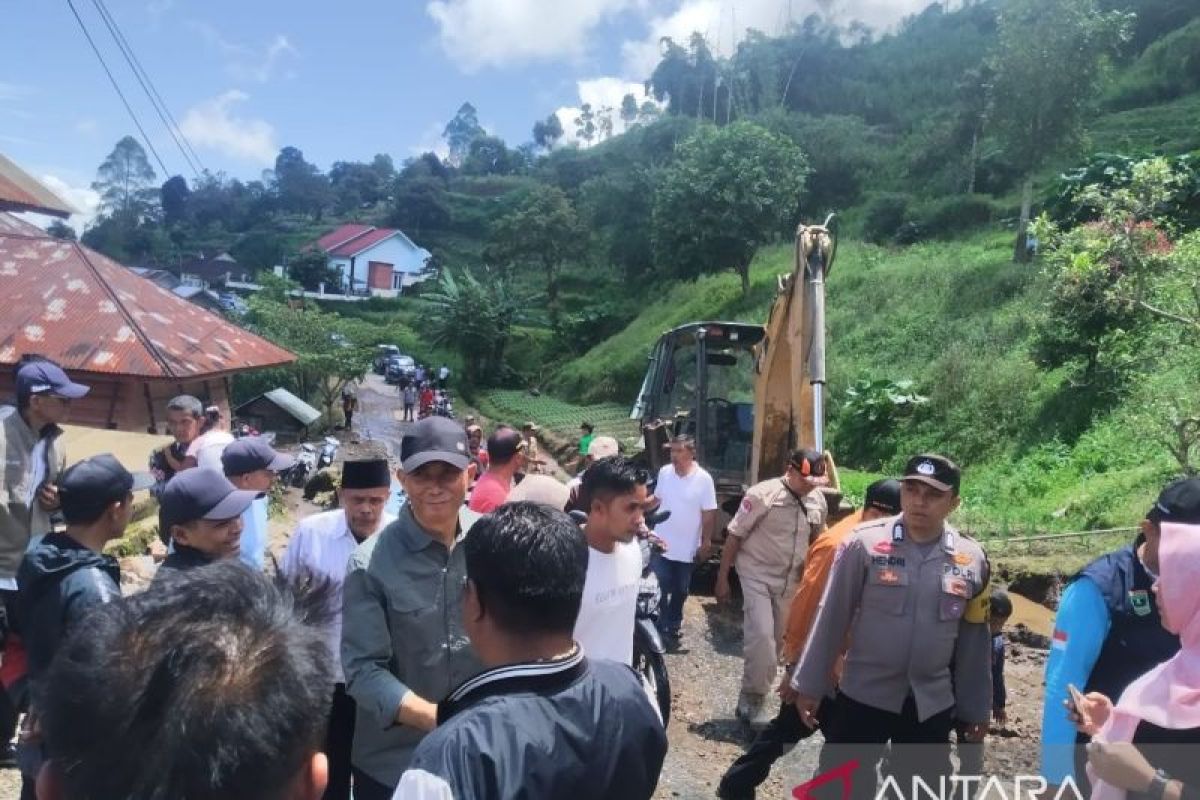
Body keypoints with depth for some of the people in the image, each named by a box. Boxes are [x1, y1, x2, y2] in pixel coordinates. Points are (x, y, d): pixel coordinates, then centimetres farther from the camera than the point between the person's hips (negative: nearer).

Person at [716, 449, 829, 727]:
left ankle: (751, 698, 24)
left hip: (790, 582, 5)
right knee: (761, 636, -15)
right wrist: (722, 578, -9)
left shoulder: (818, 501, -1)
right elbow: (734, 537, -10)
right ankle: (754, 699, 2)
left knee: (776, 641, 10)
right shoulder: (762, 494, -16)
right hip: (757, 577, -5)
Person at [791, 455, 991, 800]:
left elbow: (974, 640, 6)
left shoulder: (971, 560, -2)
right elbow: (832, 618, -6)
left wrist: (976, 709, 11)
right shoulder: (864, 543, -12)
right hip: (862, 697, -2)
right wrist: (811, 685, -3)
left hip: (932, 707, 3)